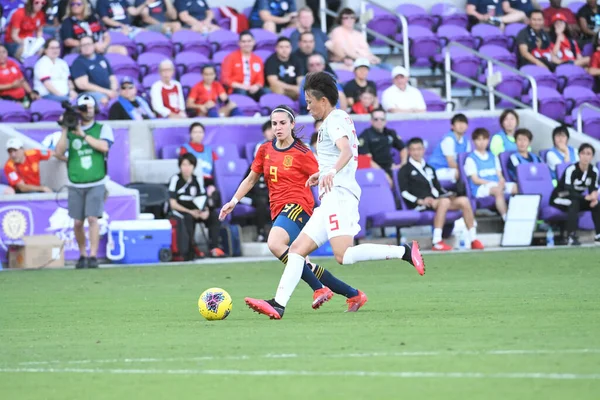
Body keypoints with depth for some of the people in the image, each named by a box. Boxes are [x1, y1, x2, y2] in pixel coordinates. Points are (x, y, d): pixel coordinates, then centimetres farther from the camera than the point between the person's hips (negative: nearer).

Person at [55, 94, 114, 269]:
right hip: (76, 185, 2)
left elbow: (104, 146, -14)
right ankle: (82, 255, 18)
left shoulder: (103, 128, 4)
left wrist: (83, 135, -15)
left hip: (96, 184, -2)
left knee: (92, 218, -14)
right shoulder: (70, 129, 8)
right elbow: (59, 152, -2)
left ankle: (93, 256, -14)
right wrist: (65, 131, -11)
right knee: (77, 222, 3)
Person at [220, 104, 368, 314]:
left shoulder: (302, 153, -5)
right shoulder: (265, 150, 11)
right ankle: (353, 295, 18)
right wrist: (234, 201, 11)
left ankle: (319, 289, -28)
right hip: (278, 210, 7)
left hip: (297, 206, -7)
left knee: (275, 243, -34)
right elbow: (251, 179, 21)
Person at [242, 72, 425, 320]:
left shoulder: (334, 120, -6)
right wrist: (322, 174, 49)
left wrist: (332, 172, -44)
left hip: (338, 195, -11)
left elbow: (346, 151, -26)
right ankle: (278, 305, -2)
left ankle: (403, 252, -20)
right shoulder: (340, 119, 25)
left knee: (344, 255, -24)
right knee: (297, 249, 4)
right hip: (331, 200, 11)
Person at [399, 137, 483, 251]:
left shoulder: (429, 169, 29)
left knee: (463, 200, -14)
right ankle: (437, 242, -44)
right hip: (418, 205, -7)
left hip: (435, 200, 7)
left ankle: (473, 240, -13)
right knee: (444, 201, -35)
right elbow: (404, 192, -4)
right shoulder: (405, 170, 8)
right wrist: (420, 201, -19)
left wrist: (450, 195, 3)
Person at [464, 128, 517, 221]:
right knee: (497, 190, -38)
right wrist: (492, 183, -16)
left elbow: (500, 175, 15)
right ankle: (506, 217, -42)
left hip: (497, 185, 6)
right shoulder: (471, 159, 3)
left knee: (516, 187, -21)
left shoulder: (493, 157, 21)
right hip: (480, 188, -6)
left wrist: (501, 182, -10)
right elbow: (475, 180, -5)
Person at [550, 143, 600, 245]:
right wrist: (586, 197, -45)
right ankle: (572, 237, -42)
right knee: (574, 203, -37)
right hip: (559, 198, -6)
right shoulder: (571, 170, -25)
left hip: (576, 198, 6)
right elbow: (568, 191, -34)